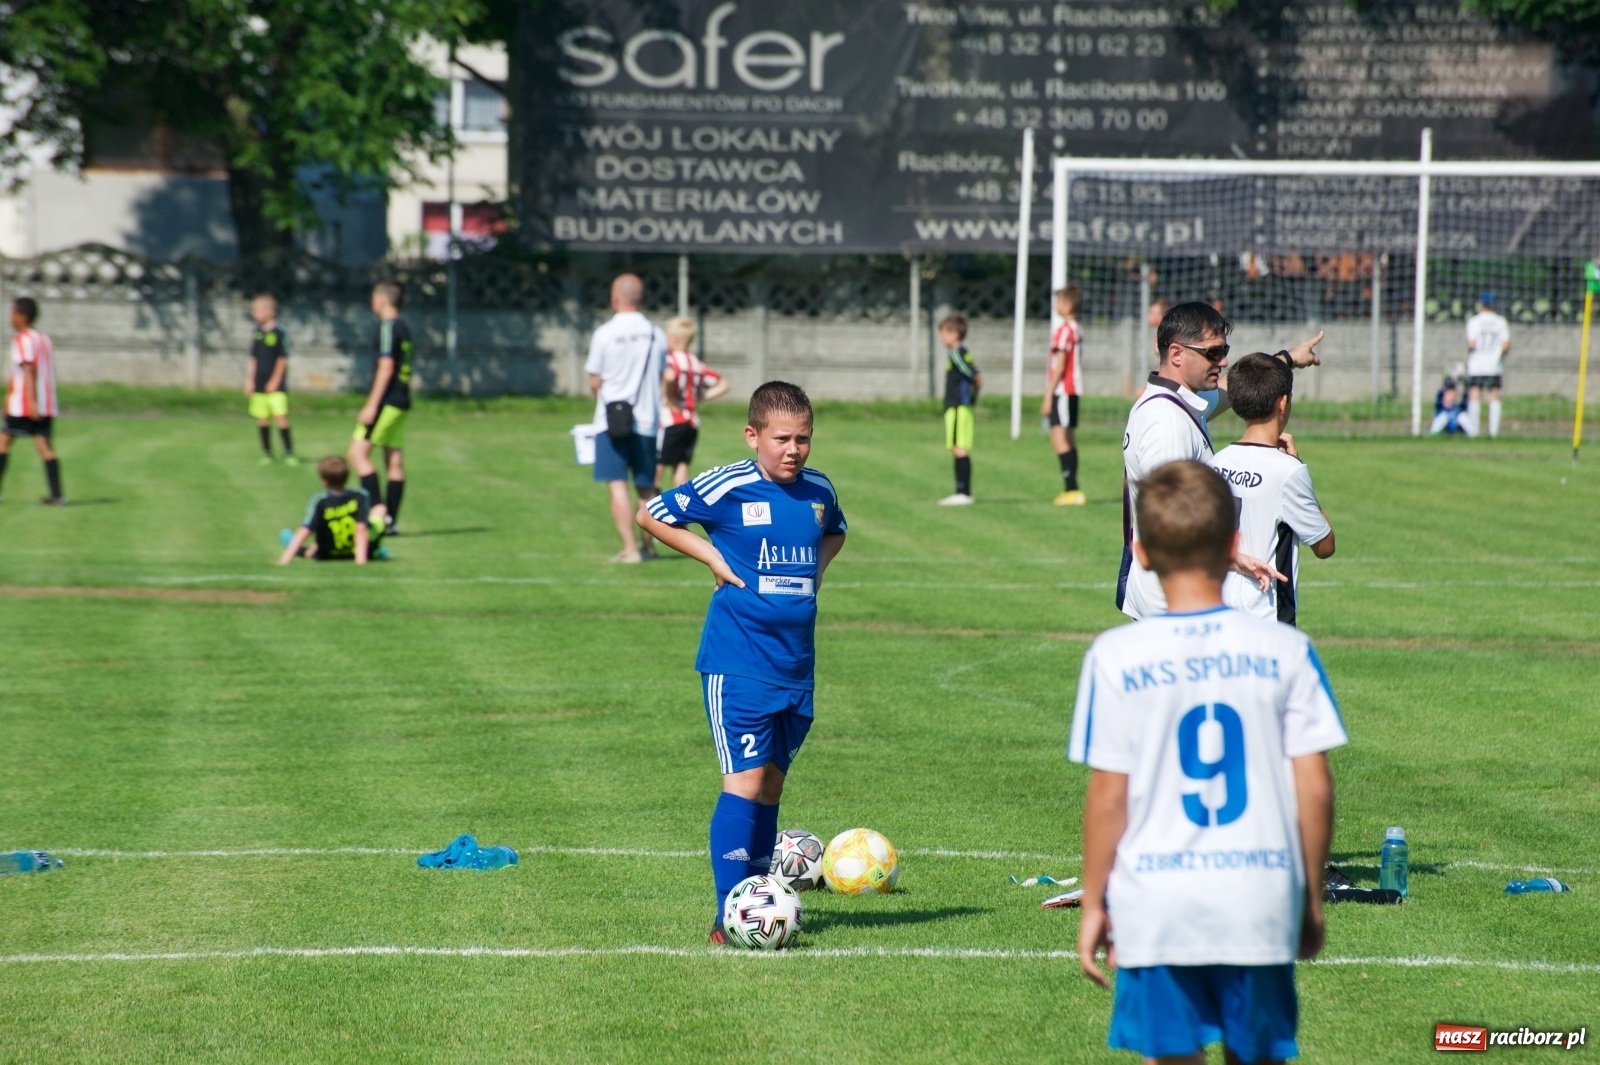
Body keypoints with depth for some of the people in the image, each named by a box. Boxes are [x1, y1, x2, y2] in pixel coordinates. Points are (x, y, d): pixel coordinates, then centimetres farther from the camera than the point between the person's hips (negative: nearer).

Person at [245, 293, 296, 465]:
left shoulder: (278, 332, -8)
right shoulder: (257, 332, 7)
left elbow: (283, 359, -7)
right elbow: (253, 359, 13)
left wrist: (275, 381, -9)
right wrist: (250, 380, 7)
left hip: (276, 384, -5)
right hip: (259, 384, 5)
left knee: (281, 416, -10)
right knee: (262, 419, 7)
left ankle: (289, 453, -4)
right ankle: (266, 453, 17)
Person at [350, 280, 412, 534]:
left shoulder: (388, 327, -11)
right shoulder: (403, 327, 16)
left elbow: (386, 367, -18)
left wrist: (372, 405, -19)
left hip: (387, 400, -9)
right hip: (401, 402, 9)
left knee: (358, 452, -10)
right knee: (394, 460, 7)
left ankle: (379, 510, -16)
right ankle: (391, 521, 6)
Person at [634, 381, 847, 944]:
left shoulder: (818, 490, 6)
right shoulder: (726, 487, -9)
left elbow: (834, 533, 29)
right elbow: (650, 514, 2)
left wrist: (817, 567, 9)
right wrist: (711, 556, -7)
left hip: (796, 665, 6)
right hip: (738, 663, -6)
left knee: (771, 783, 12)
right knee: (745, 780, -12)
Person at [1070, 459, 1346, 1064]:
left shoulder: (1116, 656, -5)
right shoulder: (1285, 650, -1)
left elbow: (1107, 794, -4)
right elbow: (1314, 788, 0)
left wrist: (1093, 903, 6)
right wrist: (1312, 896, 12)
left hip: (1155, 907, -1)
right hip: (1261, 901, 1)